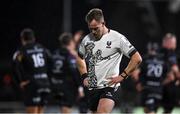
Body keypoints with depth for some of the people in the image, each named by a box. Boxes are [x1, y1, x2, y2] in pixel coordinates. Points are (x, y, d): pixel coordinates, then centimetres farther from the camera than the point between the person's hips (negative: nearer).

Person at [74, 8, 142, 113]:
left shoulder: (117, 38, -7)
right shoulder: (87, 39, 9)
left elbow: (137, 58, -8)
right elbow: (79, 58, 31)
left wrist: (122, 76, -10)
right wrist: (84, 76, 18)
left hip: (110, 86, -7)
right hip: (92, 88, 7)